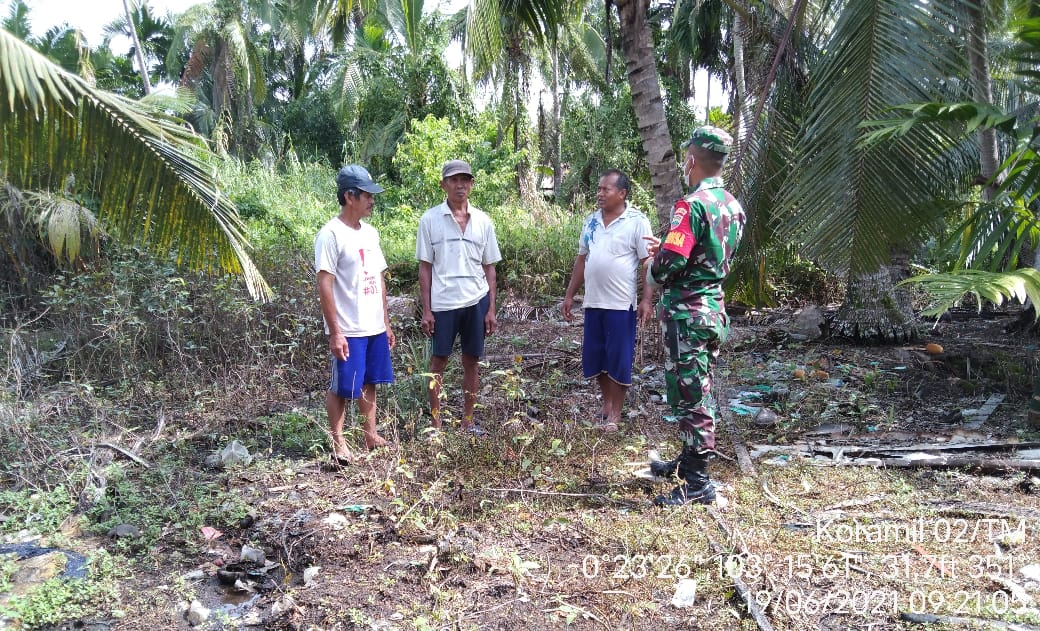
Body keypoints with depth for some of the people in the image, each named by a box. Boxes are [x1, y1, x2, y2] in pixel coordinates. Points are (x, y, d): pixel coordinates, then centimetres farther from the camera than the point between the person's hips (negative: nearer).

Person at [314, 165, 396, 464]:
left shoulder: (370, 233, 10)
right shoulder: (331, 234, -14)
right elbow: (325, 286, -16)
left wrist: (386, 322, 15)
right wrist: (335, 332, -19)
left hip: (375, 327, 8)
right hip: (348, 330, -7)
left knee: (370, 383, 16)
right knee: (342, 387, 4)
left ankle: (371, 435, 28)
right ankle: (338, 443, 17)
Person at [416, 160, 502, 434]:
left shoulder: (482, 221, 5)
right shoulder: (430, 220, -2)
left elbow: (489, 267, 8)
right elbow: (425, 268, -1)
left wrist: (491, 309, 4)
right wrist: (426, 310, -5)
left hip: (476, 302, 3)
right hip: (443, 303, -2)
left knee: (472, 361, 10)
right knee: (438, 361, 6)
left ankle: (468, 420, 23)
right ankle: (436, 423, 17)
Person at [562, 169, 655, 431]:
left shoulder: (637, 221, -8)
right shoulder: (591, 221, 10)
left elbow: (647, 262, -9)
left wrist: (647, 300, -15)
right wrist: (570, 295, 14)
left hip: (622, 304, -6)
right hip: (593, 302, 6)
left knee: (619, 359, 3)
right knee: (594, 357, 12)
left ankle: (615, 412, 15)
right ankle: (607, 403, 30)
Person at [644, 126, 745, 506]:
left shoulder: (691, 205, -19)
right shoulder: (733, 206, 10)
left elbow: (670, 262, -24)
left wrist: (654, 268, -1)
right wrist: (666, 249, 19)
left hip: (686, 311, -9)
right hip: (715, 307, 9)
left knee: (689, 396, -2)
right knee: (698, 392, 20)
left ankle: (698, 483, 5)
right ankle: (688, 462, 35)